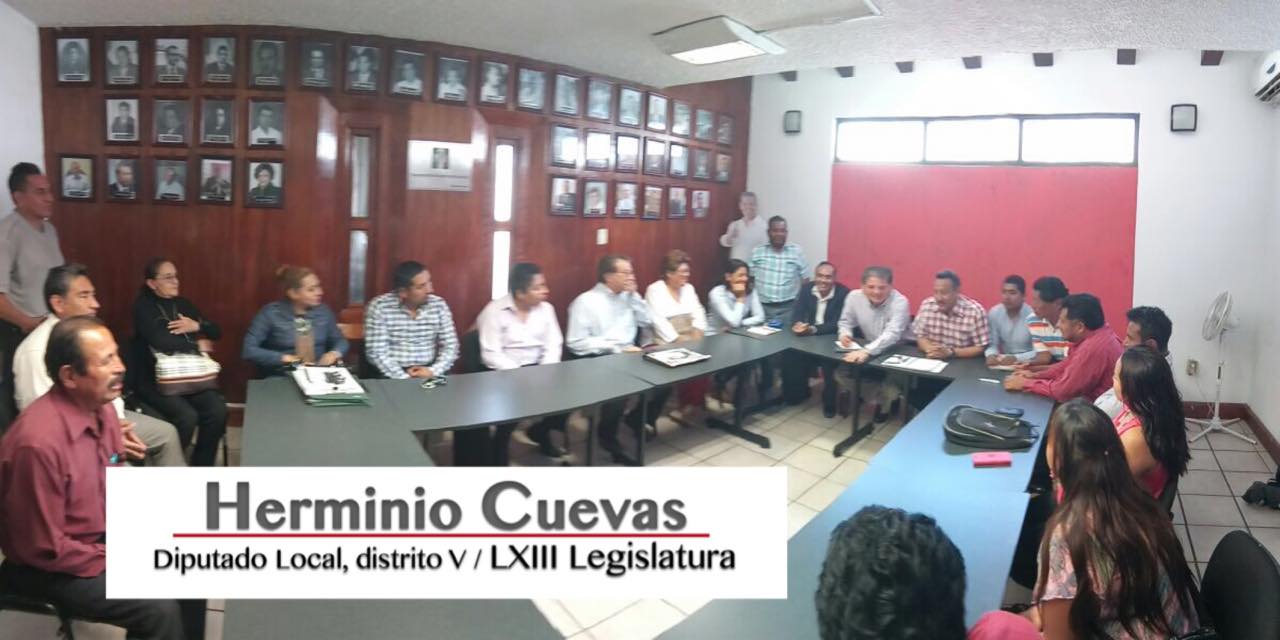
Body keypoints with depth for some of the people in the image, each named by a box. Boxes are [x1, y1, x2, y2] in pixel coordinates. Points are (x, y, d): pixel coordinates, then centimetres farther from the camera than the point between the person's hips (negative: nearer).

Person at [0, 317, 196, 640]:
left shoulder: (102, 410, -5)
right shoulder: (39, 442, -31)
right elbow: (45, 550, -24)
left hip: (107, 537, 8)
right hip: (52, 567, -8)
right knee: (161, 610, -20)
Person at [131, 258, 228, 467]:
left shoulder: (182, 304, 14)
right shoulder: (143, 306, -5)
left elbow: (216, 331, 16)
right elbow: (160, 341, -21)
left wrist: (198, 326, -5)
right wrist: (197, 345, -9)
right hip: (153, 379, -5)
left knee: (217, 410, -20)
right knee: (187, 416, -29)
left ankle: (201, 470, -6)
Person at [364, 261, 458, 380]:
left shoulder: (439, 305, 2)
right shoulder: (378, 307, -7)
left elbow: (450, 347, 3)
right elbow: (377, 353, -10)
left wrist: (433, 371, -13)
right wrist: (405, 378, -21)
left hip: (429, 373, 2)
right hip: (393, 376, -2)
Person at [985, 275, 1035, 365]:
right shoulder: (993, 313, -2)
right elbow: (992, 344, 4)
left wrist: (1016, 358, -28)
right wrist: (991, 355, -19)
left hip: (1028, 365, -4)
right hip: (1006, 364, 4)